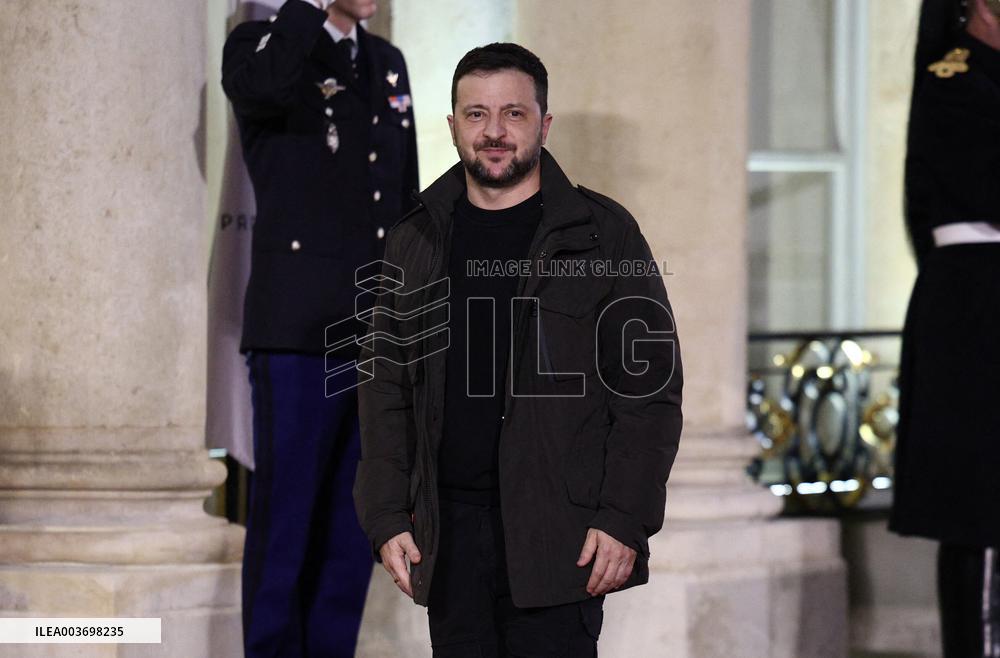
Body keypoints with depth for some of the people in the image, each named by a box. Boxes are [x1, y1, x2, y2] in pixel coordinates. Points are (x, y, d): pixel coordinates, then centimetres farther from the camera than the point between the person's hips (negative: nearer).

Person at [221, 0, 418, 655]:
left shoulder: (388, 64, 17)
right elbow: (263, 89, -29)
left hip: (383, 335, 6)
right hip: (301, 330, -6)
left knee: (353, 527, 8)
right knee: (285, 522, -3)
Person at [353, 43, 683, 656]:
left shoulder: (602, 233, 2)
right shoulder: (415, 242, 13)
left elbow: (651, 385, -1)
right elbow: (385, 389, 14)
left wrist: (623, 519, -9)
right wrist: (388, 518, 5)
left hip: (558, 535, -4)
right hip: (449, 533, 4)